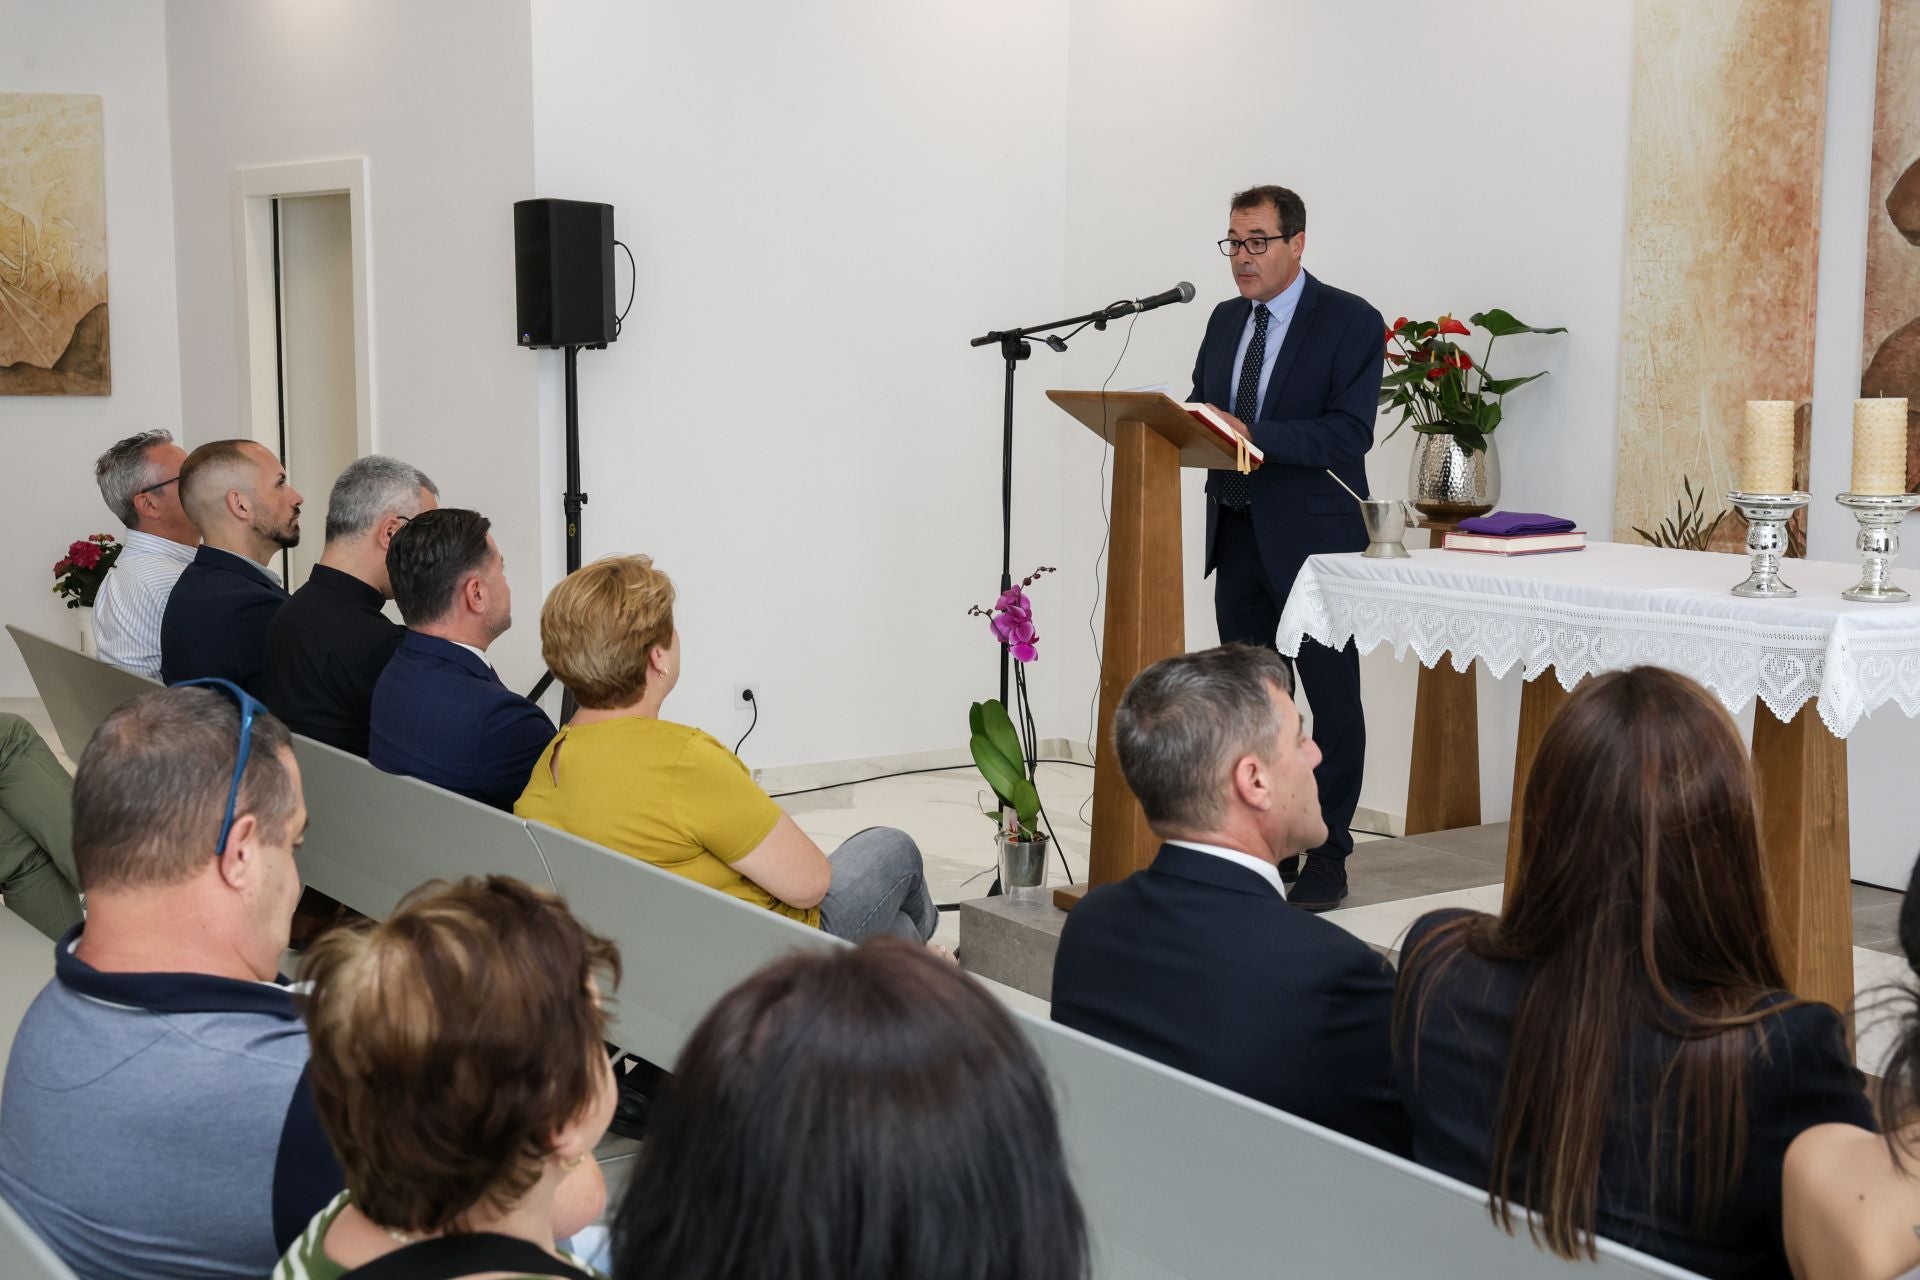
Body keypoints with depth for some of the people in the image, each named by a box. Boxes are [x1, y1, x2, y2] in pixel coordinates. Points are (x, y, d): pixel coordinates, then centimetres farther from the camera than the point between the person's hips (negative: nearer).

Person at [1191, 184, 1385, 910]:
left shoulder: (1350, 323, -8)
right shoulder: (1225, 321, 13)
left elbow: (1350, 434, -18)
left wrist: (1254, 434, -28)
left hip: (1312, 538, -6)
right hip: (1238, 535, 7)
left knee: (1331, 701, 2)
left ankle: (1327, 857, 10)